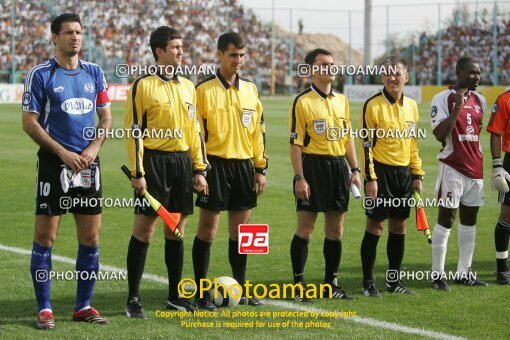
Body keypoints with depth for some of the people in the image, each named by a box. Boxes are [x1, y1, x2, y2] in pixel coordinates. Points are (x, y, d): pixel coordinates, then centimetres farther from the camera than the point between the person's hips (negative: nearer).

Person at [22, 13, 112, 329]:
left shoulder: (94, 72, 9)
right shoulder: (41, 74, -5)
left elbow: (106, 116, 13)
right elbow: (30, 122, -6)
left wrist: (93, 148, -3)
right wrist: (64, 153, -13)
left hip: (88, 163, 4)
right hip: (54, 163, -4)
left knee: (91, 237, 5)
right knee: (45, 237, -4)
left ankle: (84, 306, 15)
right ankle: (44, 309, 3)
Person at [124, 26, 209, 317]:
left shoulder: (188, 87, 13)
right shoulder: (143, 86, -5)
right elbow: (134, 131, -8)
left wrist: (200, 169, 12)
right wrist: (137, 172, -13)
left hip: (182, 161, 6)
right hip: (155, 161, -6)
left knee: (176, 230, 10)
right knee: (144, 230, -5)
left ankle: (175, 296, 18)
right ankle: (133, 299, 0)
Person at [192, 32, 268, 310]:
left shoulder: (250, 89, 10)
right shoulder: (204, 89, -5)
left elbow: (258, 130, 14)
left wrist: (260, 168, 10)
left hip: (243, 165, 5)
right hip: (216, 164, -5)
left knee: (240, 230, 9)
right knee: (207, 229, -4)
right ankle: (202, 293, 1)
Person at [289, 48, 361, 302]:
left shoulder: (341, 100, 13)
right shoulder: (302, 102, -6)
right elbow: (295, 143, -8)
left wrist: (355, 170, 10)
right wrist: (299, 178, -14)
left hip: (338, 166, 6)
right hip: (313, 166, -6)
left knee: (336, 229, 8)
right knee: (305, 228, -4)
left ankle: (331, 283, 17)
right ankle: (299, 285, 3)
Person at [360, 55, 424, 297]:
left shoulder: (411, 106, 10)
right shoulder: (373, 105, -8)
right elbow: (366, 144, -9)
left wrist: (417, 174, 13)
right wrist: (370, 178, -14)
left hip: (403, 173, 6)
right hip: (381, 171, -6)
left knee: (399, 225, 9)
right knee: (375, 224, -3)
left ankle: (394, 281, 18)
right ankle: (368, 282, 4)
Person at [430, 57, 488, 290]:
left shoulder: (479, 100, 12)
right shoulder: (443, 98, -8)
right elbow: (439, 134, -16)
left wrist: (478, 161, 16)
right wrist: (457, 107, -21)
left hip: (475, 168, 7)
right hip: (452, 167, -7)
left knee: (469, 219, 8)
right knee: (446, 218, -5)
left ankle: (464, 273, 14)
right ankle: (438, 274, -1)